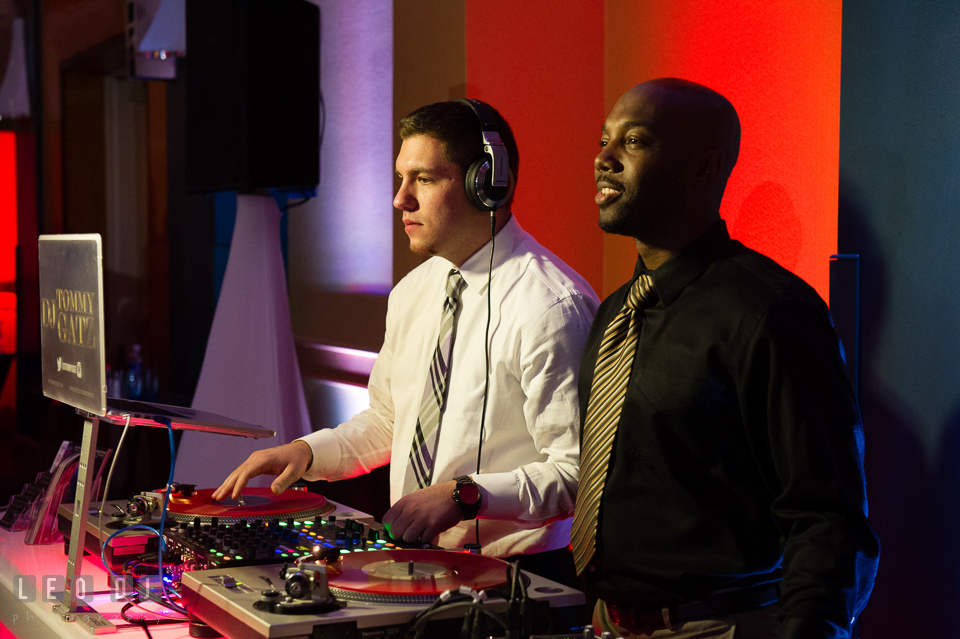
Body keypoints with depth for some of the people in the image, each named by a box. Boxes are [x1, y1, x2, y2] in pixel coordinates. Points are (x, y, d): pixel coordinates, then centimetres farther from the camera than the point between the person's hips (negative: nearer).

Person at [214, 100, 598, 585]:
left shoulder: (552, 308, -15)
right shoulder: (413, 292, 11)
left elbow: (579, 472, -18)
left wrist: (466, 494, -25)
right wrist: (307, 451, 8)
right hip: (410, 563, 7)